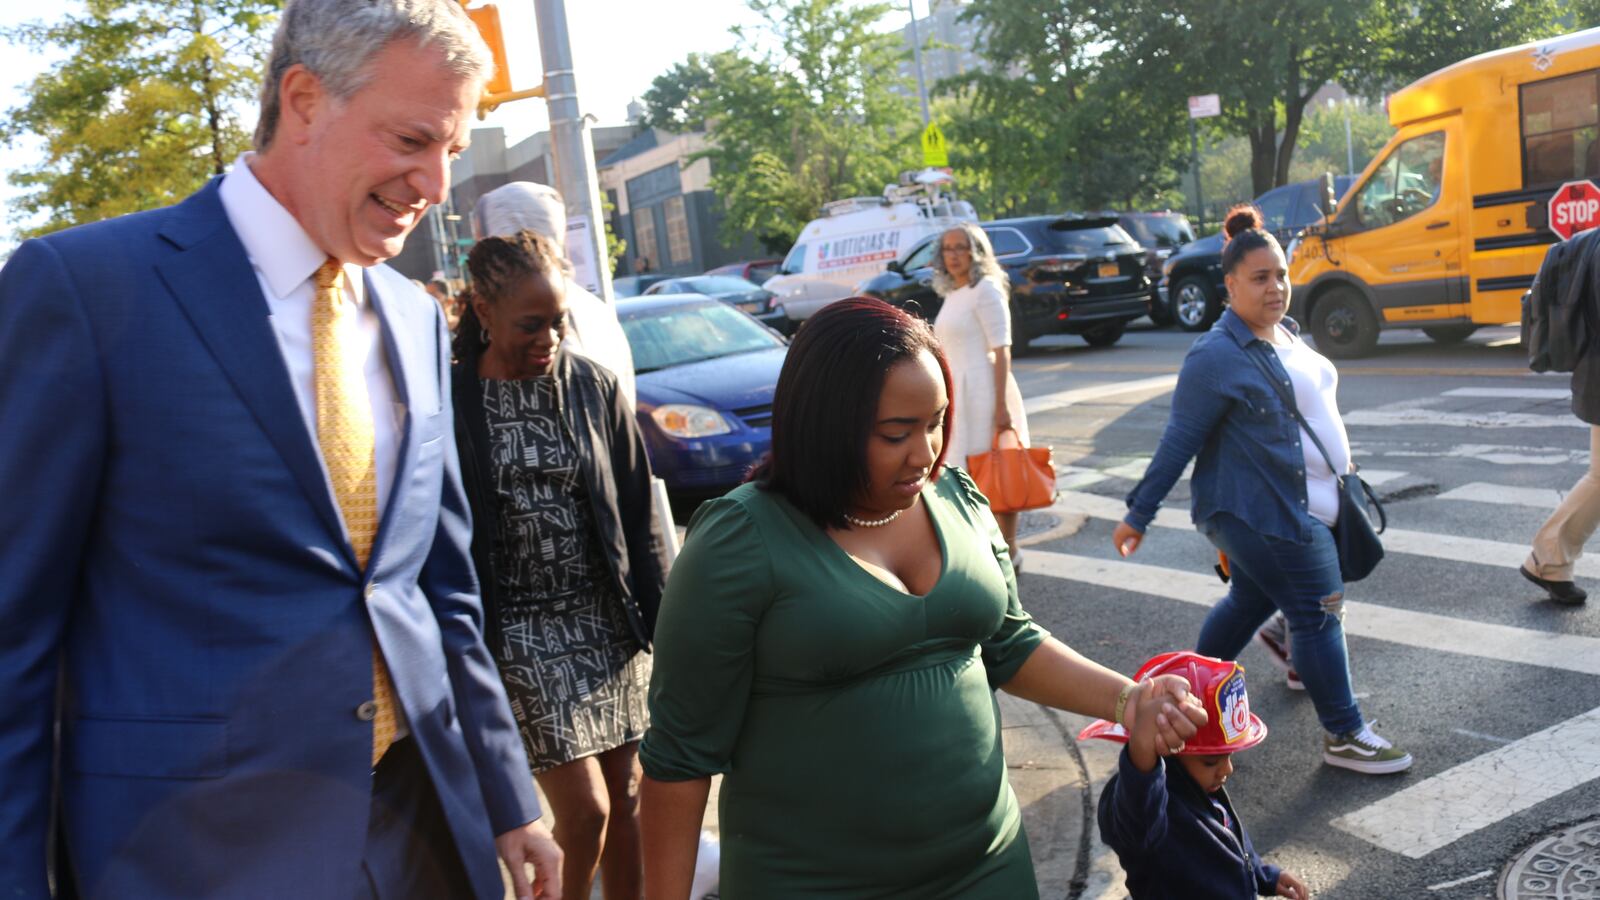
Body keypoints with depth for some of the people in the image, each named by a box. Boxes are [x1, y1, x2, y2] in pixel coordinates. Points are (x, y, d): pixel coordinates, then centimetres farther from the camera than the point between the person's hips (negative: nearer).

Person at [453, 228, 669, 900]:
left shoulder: (595, 388, 0)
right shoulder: (452, 403, -8)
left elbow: (639, 516, 4)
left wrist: (664, 623, 3)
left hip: (609, 619, 3)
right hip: (520, 631, -3)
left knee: (624, 795, 10)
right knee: (584, 808, -3)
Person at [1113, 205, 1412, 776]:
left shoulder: (1285, 332, 8)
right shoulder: (1217, 356, -18)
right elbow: (1178, 443, -17)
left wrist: (1340, 465, 27)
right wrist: (1138, 515, -15)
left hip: (1301, 506, 9)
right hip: (1263, 514, -9)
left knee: (1250, 601, 19)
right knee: (1319, 612, -2)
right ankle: (1344, 736, 12)